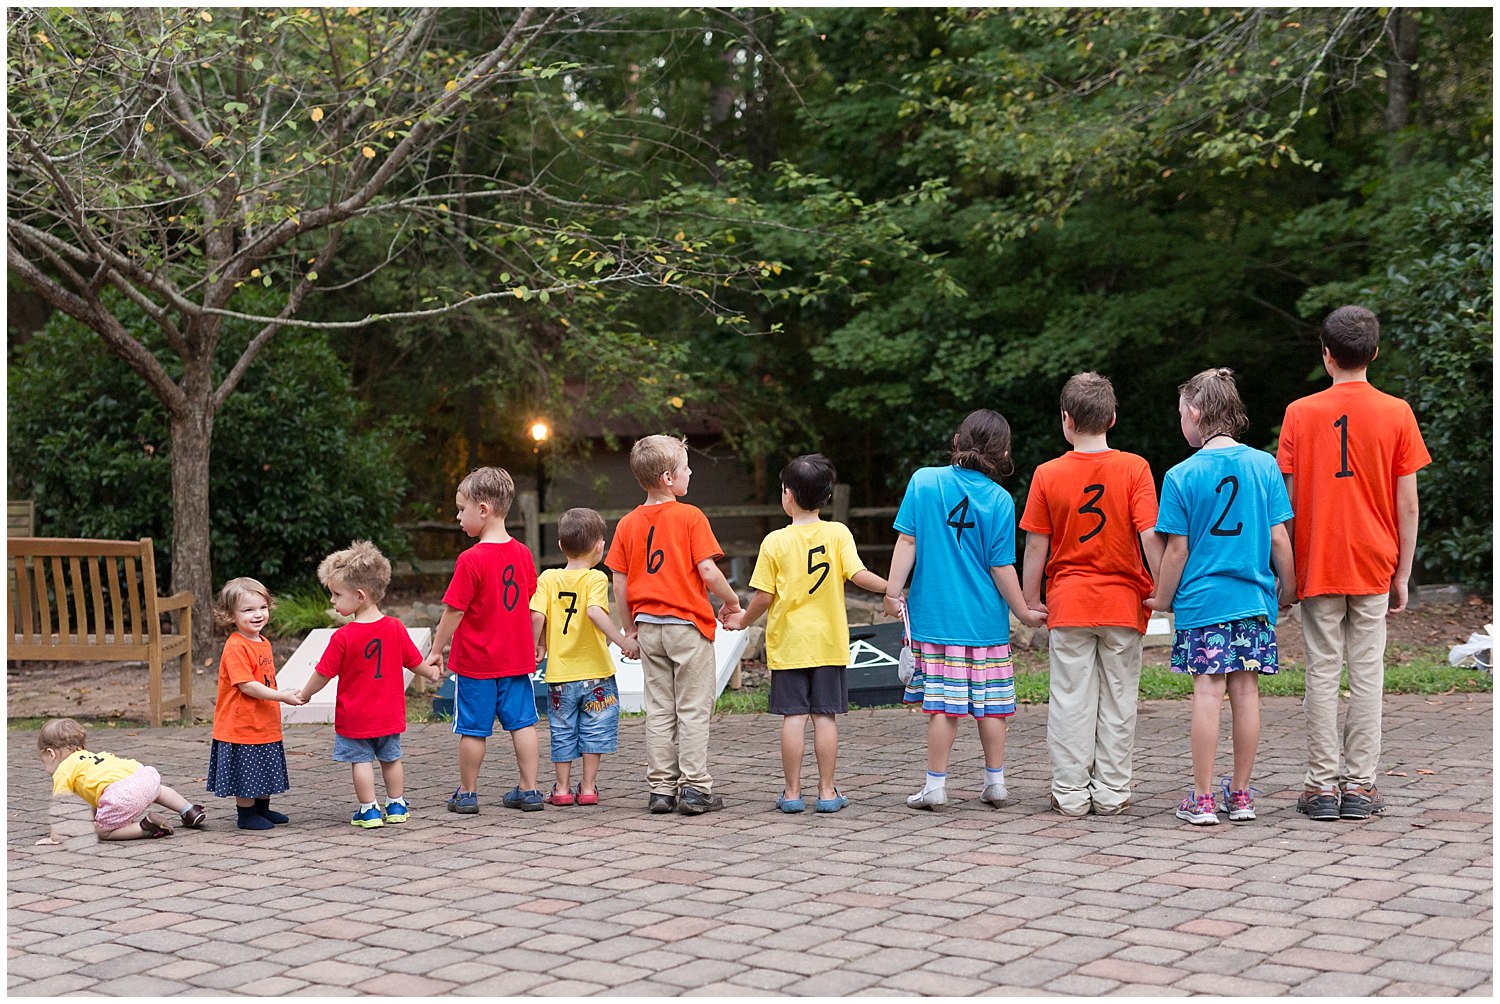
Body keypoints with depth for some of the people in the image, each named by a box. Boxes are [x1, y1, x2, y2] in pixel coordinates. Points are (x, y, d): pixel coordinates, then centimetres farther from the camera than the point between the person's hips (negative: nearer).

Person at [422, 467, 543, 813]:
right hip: (516, 657, 5)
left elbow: (454, 611, -13)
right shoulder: (523, 553, 1)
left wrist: (436, 651, -2)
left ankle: (467, 793, 15)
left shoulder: (471, 560, -17)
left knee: (472, 728, 5)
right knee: (522, 722, 9)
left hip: (475, 661, -5)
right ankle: (529, 789, 11)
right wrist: (533, 647, 20)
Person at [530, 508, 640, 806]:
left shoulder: (548, 578, 0)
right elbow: (595, 611, -26)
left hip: (559, 672, 3)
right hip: (594, 671, -3)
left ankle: (562, 788, 16)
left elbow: (537, 616, -11)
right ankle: (588, 787, 11)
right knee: (594, 730, 9)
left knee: (562, 732, 12)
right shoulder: (595, 578, -10)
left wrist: (537, 646, 5)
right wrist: (623, 641, -26)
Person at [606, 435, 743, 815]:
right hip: (688, 625, -5)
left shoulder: (628, 523, 4)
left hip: (648, 626, 5)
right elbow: (708, 573, -16)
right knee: (693, 710, 2)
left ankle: (661, 788, 12)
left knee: (659, 710, 10)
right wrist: (732, 601, 1)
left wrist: (630, 629, 14)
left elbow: (619, 583, 4)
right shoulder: (690, 517, -11)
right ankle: (695, 788, 3)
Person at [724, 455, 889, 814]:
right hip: (828, 642, 1)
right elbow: (859, 575, -13)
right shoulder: (838, 534, -3)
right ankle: (827, 791, 6)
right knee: (825, 716, 4)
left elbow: (764, 596, -4)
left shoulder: (775, 541, -5)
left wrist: (743, 620, 13)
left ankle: (792, 793, 5)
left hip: (788, 644, -1)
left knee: (793, 717, 1)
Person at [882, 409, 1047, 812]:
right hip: (985, 619, 0)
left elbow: (907, 540, -5)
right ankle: (995, 782, 17)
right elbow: (1001, 566, -5)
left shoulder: (924, 481, -3)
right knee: (990, 702, 10)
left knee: (943, 703, 3)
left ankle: (936, 786, 5)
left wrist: (892, 592, 0)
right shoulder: (999, 500, -5)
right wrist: (1024, 613, 5)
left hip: (935, 614, 0)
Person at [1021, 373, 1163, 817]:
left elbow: (1036, 546, -1)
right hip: (1123, 601, 0)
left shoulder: (1048, 474, -4)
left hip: (1068, 604, 0)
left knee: (1070, 699, 6)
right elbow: (1149, 536, -11)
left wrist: (1029, 601, 8)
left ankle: (1071, 793, 8)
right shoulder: (1134, 468, -6)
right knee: (1118, 698, 8)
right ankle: (1111, 792, 12)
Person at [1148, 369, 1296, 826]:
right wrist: (1288, 585, 16)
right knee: (1246, 691, 7)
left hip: (1201, 600, -3)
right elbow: (1279, 538, 2)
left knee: (1208, 693, -1)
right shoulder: (1264, 465, 1)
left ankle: (1203, 799, 1)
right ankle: (1241, 795, 15)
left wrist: (1162, 598, 9)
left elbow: (1177, 549, -4)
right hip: (1253, 599, 3)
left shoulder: (1182, 476, -7)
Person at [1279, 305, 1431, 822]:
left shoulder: (1300, 413, -1)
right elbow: (1407, 504, -1)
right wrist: (1403, 573, 7)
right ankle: (1360, 786, 6)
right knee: (1367, 673, 5)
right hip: (1373, 566, 0)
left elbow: (1289, 501, -1)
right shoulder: (1397, 413, -1)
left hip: (1317, 566, 0)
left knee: (1322, 673, 3)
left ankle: (1323, 785, 4)